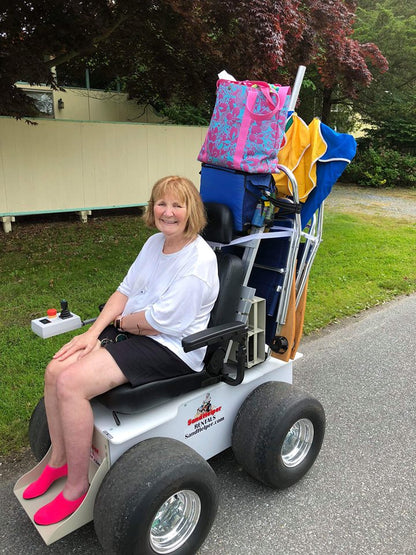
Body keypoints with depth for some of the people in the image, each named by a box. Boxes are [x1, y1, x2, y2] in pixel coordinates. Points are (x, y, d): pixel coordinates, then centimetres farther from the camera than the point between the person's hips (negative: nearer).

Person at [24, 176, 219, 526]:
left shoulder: (199, 260, -19)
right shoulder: (156, 242, 10)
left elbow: (161, 320, -21)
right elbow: (126, 290, 8)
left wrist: (122, 321, -4)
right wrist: (94, 331, -4)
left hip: (170, 348, -9)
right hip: (130, 329, 9)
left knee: (71, 383, -22)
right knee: (56, 371, -6)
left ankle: (77, 485, -1)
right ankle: (58, 461, 17)